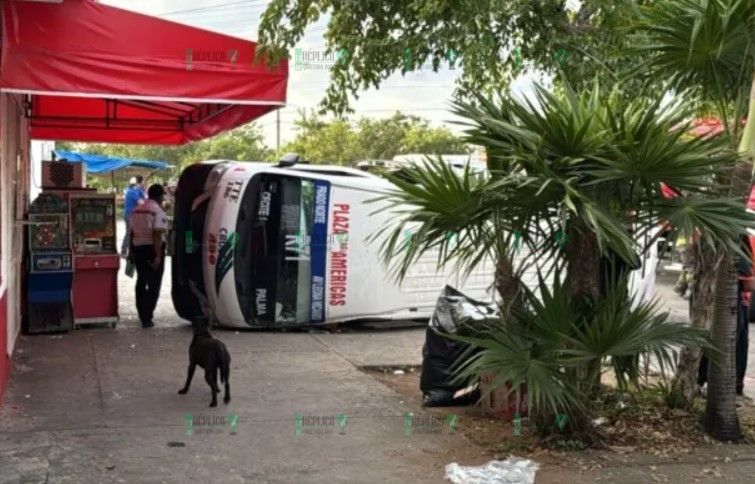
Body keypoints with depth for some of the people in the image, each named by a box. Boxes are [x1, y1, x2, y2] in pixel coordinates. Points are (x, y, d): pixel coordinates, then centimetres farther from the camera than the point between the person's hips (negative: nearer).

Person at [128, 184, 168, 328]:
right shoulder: (158, 211, -13)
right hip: (152, 249, -7)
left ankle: (142, 314, 28)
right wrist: (158, 256, -22)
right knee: (154, 284, 0)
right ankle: (147, 317, -4)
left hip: (138, 248, 7)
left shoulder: (136, 210, 10)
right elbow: (157, 235, -20)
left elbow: (132, 232, 14)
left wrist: (131, 252, 22)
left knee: (141, 281, 19)